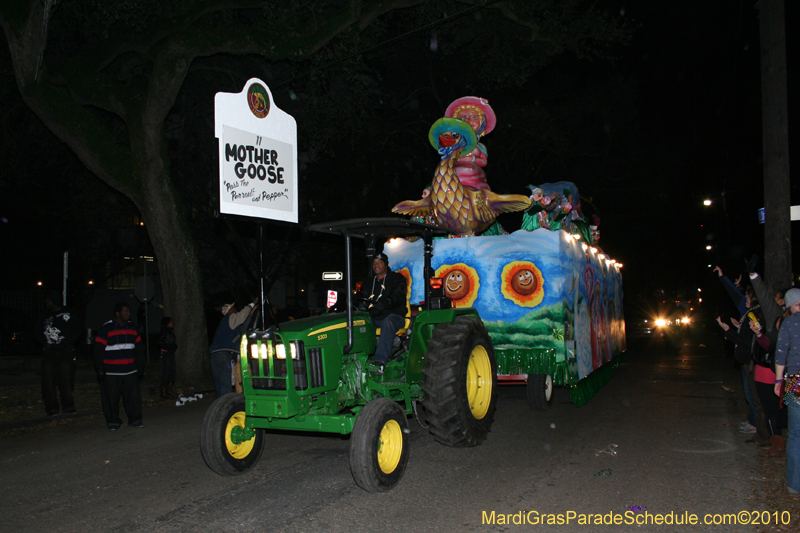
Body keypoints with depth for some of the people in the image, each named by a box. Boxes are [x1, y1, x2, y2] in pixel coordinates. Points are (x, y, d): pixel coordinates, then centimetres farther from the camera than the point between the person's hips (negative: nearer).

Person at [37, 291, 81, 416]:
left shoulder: (68, 314, 1)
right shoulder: (46, 315, 15)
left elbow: (76, 332, -1)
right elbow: (40, 332, 18)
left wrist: (63, 345, -10)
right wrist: (45, 344, -1)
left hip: (65, 353, -3)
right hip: (49, 353, 3)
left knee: (66, 380, -4)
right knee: (48, 380, -2)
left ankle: (68, 406, 6)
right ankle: (51, 407, 4)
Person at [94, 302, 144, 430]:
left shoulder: (132, 328, 12)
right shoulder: (106, 329, -4)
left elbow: (138, 350, 18)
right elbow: (98, 351, -5)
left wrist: (140, 367, 16)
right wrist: (100, 369, -8)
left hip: (130, 371, 4)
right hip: (111, 372, -4)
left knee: (133, 395, 2)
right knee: (111, 397, 2)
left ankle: (134, 418, 13)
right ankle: (112, 421, 15)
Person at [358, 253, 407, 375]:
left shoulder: (397, 278, 6)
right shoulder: (368, 282, 23)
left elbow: (397, 297, -11)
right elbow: (362, 299, 15)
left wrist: (382, 304, -28)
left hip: (394, 315, -5)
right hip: (373, 318, 5)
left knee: (387, 324, -39)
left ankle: (379, 362, -53)